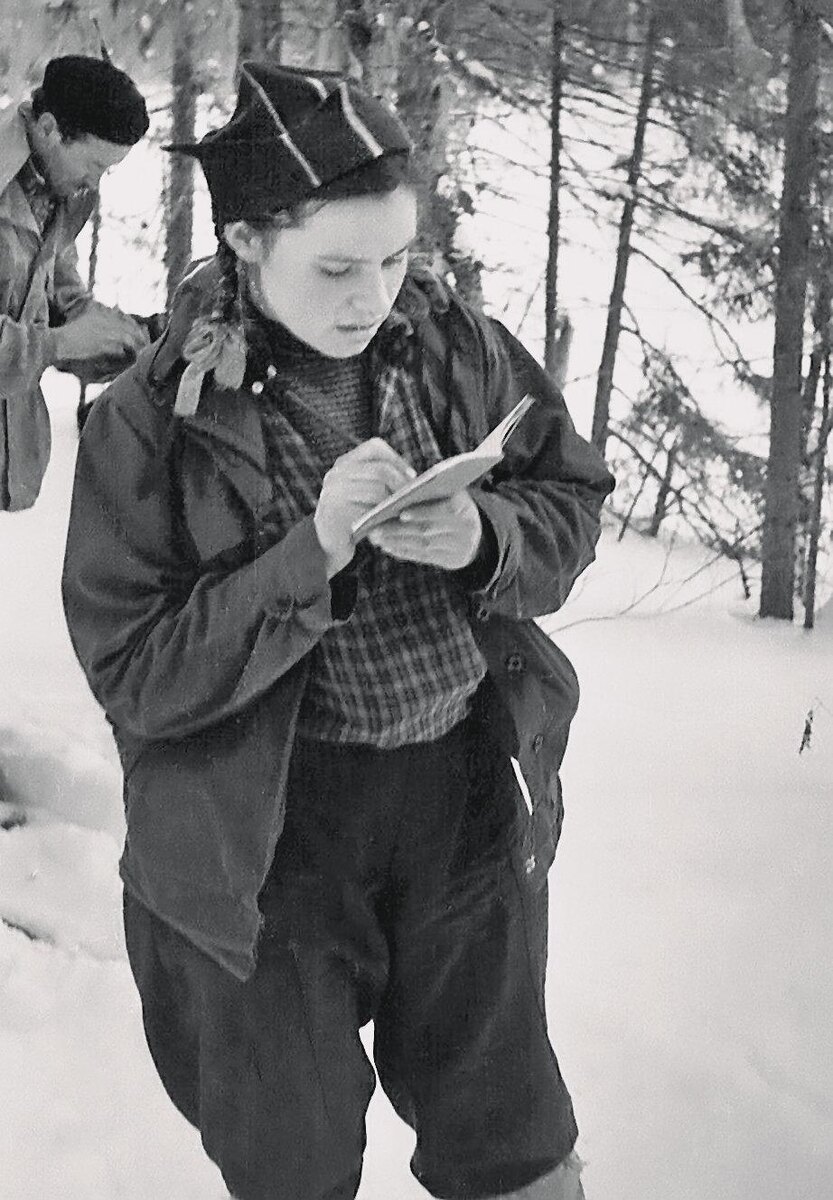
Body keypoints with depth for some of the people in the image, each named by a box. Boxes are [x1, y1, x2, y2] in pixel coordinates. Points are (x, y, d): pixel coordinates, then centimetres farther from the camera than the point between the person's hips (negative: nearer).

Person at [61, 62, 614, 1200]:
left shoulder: (460, 345, -5)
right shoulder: (152, 420, -14)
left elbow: (575, 501, 6)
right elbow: (133, 673, -16)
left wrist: (484, 540, -17)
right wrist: (310, 556, -27)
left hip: (474, 789, 3)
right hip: (267, 832, -2)